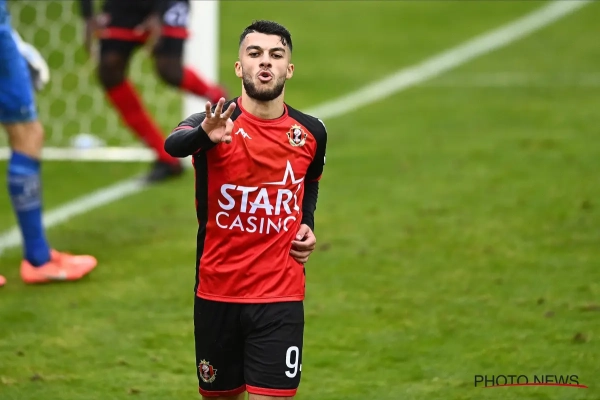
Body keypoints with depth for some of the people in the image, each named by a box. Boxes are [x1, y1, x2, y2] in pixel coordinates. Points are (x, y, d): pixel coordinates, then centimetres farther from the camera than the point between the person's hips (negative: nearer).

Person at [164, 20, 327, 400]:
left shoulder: (311, 132, 0)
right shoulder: (216, 124, -11)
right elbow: (174, 144, -35)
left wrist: (307, 226, 4)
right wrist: (204, 135, -57)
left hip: (280, 296, 1)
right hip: (217, 293, -1)